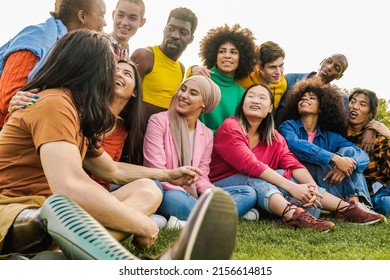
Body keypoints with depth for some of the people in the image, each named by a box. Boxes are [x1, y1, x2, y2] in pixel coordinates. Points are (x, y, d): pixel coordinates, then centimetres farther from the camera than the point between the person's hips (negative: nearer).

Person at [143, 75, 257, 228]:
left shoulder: (207, 135, 10)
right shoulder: (159, 121, -5)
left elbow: (201, 178, 6)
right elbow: (156, 171, -13)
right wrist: (186, 195, -23)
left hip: (193, 197, 6)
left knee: (248, 193, -12)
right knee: (174, 198, -41)